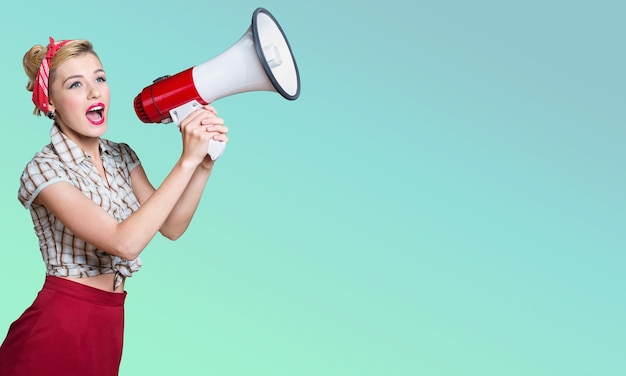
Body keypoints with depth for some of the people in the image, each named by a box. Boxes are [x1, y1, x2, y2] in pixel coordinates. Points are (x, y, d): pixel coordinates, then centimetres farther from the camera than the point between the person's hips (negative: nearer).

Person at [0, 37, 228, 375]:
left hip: (110, 322, 6)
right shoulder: (43, 170, -16)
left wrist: (205, 163, -15)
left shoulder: (122, 156, 6)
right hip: (61, 325, -6)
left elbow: (171, 227, -1)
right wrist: (187, 160, -26)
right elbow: (125, 242, -26)